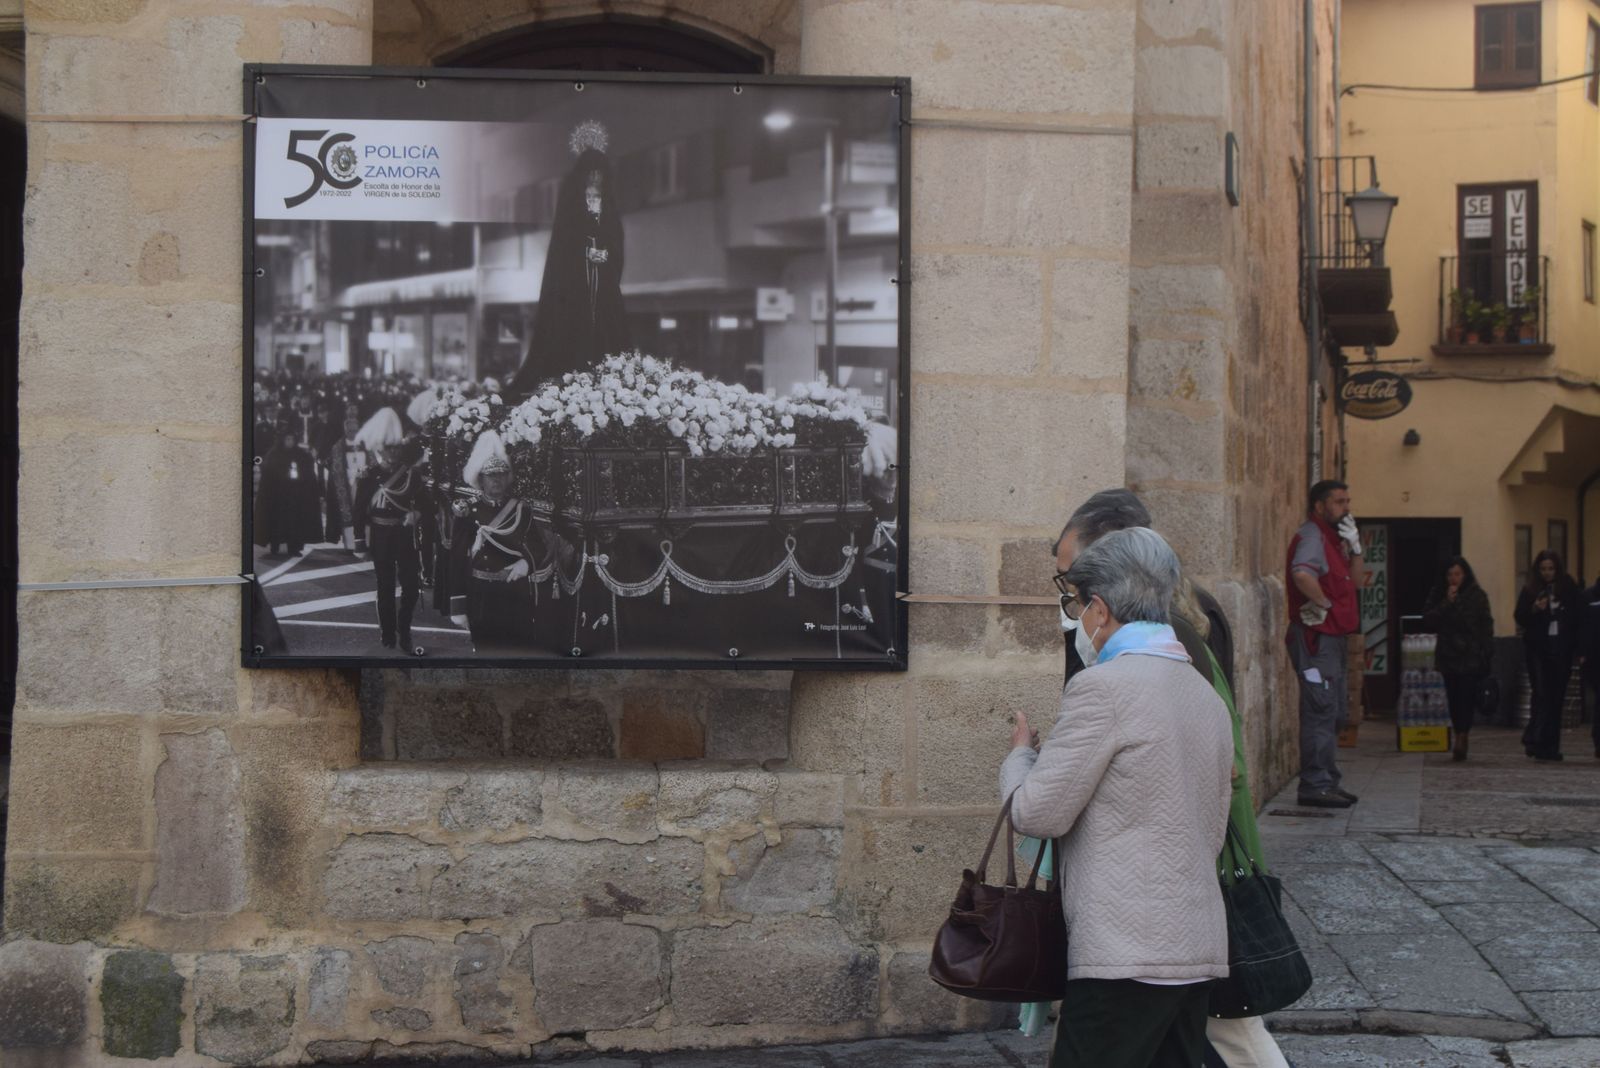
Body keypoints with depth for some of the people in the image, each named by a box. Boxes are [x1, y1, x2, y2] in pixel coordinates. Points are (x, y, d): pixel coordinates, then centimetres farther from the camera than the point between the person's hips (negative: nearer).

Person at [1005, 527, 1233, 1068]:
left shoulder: (1101, 687, -11)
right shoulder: (1206, 695, 16)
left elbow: (1038, 814, -9)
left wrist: (1020, 754, 11)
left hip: (1126, 956, -9)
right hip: (1199, 951, 9)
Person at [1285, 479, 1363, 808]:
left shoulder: (1333, 538, 19)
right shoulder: (1311, 536, -14)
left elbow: (1355, 581, 15)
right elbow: (1302, 574, -34)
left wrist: (1354, 546, 2)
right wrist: (1322, 603, -20)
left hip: (1332, 636, 11)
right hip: (1315, 636, -11)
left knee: (1334, 713, 14)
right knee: (1320, 710, -10)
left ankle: (1327, 783, 21)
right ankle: (1316, 785, -8)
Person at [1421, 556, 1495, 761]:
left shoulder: (1477, 596, 2)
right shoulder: (1438, 595, 9)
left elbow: (1486, 627, 1)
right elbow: (1428, 621, -2)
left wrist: (1487, 656, -6)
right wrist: (1446, 603, -11)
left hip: (1471, 657, -3)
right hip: (1449, 657, 3)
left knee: (1466, 698, -13)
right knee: (1454, 699, 5)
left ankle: (1460, 739, -17)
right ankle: (1460, 740, 14)